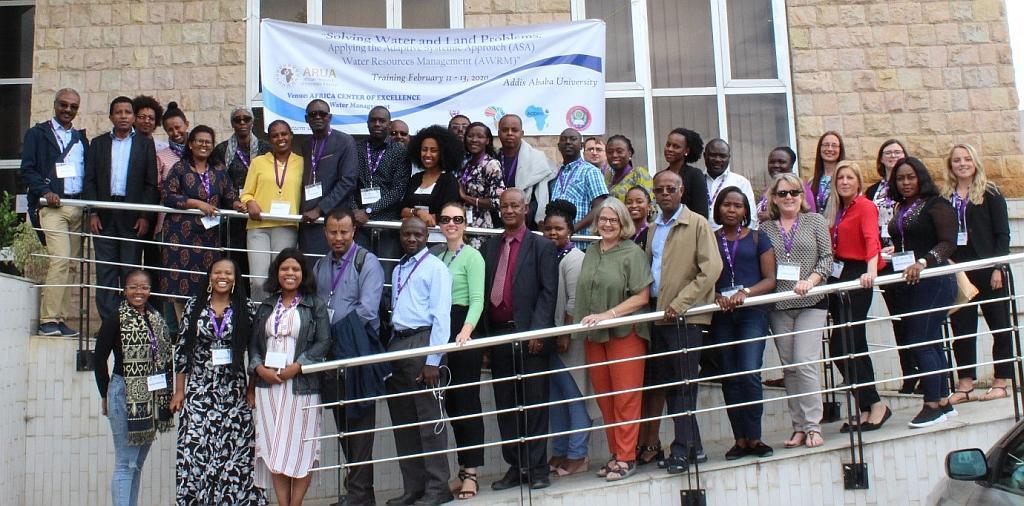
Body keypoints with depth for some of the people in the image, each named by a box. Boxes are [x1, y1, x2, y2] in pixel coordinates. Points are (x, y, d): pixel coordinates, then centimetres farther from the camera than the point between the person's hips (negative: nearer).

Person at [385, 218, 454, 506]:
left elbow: (441, 315, -10)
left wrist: (433, 360, -17)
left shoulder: (435, 267, -3)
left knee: (428, 417, -5)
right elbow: (395, 311, 16)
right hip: (396, 344, 8)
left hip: (422, 342, -8)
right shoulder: (397, 270, 19)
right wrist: (389, 351, 8)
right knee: (402, 420, 10)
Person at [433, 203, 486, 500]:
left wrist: (467, 330, -28)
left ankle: (471, 472, 2)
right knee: (450, 403, 9)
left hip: (463, 332, -6)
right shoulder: (435, 255, 14)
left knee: (467, 402, -3)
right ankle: (463, 466, 18)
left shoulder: (472, 256, -4)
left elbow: (477, 299, -12)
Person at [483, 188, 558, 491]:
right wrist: (484, 335, 5)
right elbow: (484, 290, 12)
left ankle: (536, 468, 6)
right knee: (505, 405, 7)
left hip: (530, 335, -4)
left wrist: (538, 331, -15)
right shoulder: (489, 247, 15)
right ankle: (514, 467, 15)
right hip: (498, 335, 5)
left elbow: (548, 292, -6)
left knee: (533, 404, 0)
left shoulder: (542, 247, 2)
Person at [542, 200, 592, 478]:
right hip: (549, 337, 7)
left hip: (568, 339, -7)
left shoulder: (573, 258, -10)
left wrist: (565, 336, -16)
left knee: (574, 395, -1)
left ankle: (577, 455, 6)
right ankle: (559, 452, 21)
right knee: (555, 396, 12)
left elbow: (575, 301, -14)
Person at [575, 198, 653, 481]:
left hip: (625, 334, -5)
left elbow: (642, 297, -10)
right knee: (604, 400, 9)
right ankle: (615, 454, 18)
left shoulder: (632, 253, -5)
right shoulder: (591, 254, 12)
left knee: (625, 399, -3)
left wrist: (608, 315, -17)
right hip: (594, 337, 6)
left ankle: (626, 458, 5)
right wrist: (582, 321, 7)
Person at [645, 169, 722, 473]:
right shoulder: (653, 230, 16)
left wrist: (679, 303, -16)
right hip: (659, 315, 7)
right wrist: (650, 304, 9)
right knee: (669, 383, 9)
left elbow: (711, 268, -12)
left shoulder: (697, 224, -3)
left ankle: (682, 450, 0)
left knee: (683, 383, -6)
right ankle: (693, 447, 17)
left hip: (686, 316, -7)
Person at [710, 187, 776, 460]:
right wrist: (716, 297, -13)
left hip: (752, 312, -2)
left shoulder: (757, 238, 7)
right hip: (721, 315, 2)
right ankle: (740, 439, 9)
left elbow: (770, 280, 2)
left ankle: (753, 437, -3)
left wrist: (745, 293, -14)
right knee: (730, 378, 3)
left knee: (750, 374, -13)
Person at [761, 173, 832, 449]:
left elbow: (827, 258, 1)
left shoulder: (815, 221, 6)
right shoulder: (765, 228, 9)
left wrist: (810, 281, -14)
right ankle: (799, 427, 14)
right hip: (778, 306, 3)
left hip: (811, 303, -2)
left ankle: (813, 426, -3)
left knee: (805, 362, -12)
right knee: (788, 367, 6)